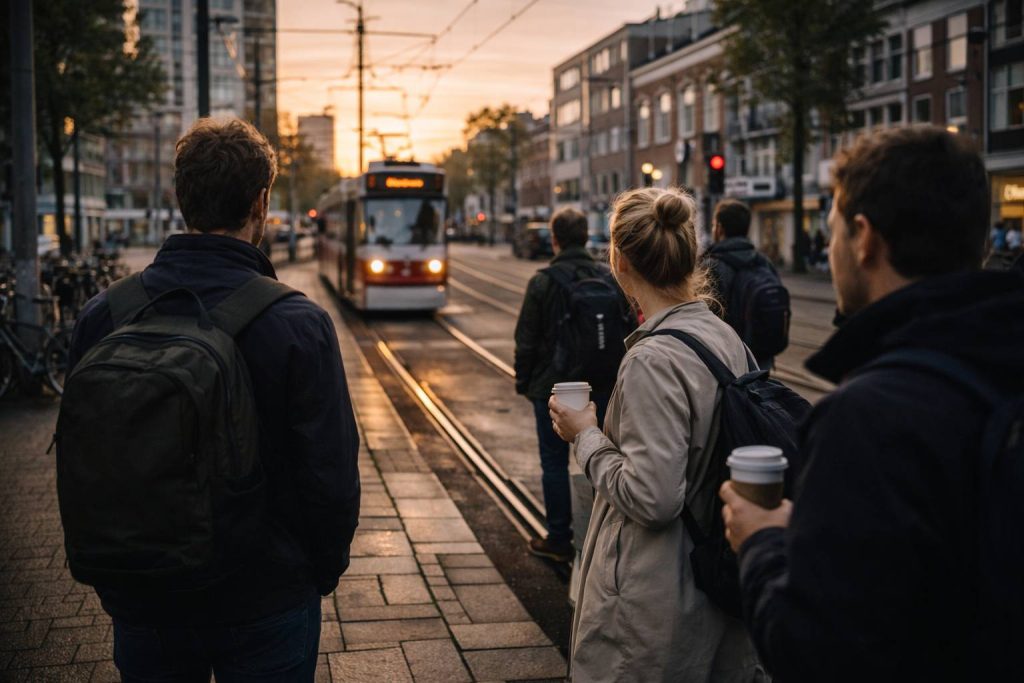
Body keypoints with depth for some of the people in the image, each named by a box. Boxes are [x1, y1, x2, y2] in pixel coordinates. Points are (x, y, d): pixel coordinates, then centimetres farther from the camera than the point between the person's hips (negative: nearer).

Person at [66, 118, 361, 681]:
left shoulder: (101, 317, -9)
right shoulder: (298, 324, -20)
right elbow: (330, 474, -17)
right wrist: (324, 571, 2)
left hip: (142, 603, 3)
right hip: (266, 603, -2)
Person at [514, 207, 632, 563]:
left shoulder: (543, 282, -12)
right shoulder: (611, 279, 0)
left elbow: (526, 340, -9)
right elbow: (628, 330, 5)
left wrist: (522, 381, 4)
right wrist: (613, 376, 14)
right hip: (602, 387, 4)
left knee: (554, 462, 7)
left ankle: (559, 540, 13)